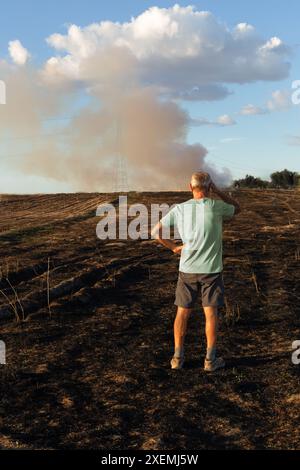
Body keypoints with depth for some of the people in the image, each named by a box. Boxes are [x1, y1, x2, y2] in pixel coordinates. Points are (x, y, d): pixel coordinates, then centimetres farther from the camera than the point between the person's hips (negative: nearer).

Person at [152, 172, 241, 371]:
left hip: (187, 269, 2)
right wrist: (217, 190, 4)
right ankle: (210, 359, 11)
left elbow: (156, 232, -5)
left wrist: (174, 247, 7)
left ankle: (178, 357, 17)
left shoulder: (179, 209, -5)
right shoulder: (216, 207, -11)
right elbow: (238, 208, 11)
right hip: (211, 270, -2)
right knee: (211, 313, 6)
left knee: (182, 312, 11)